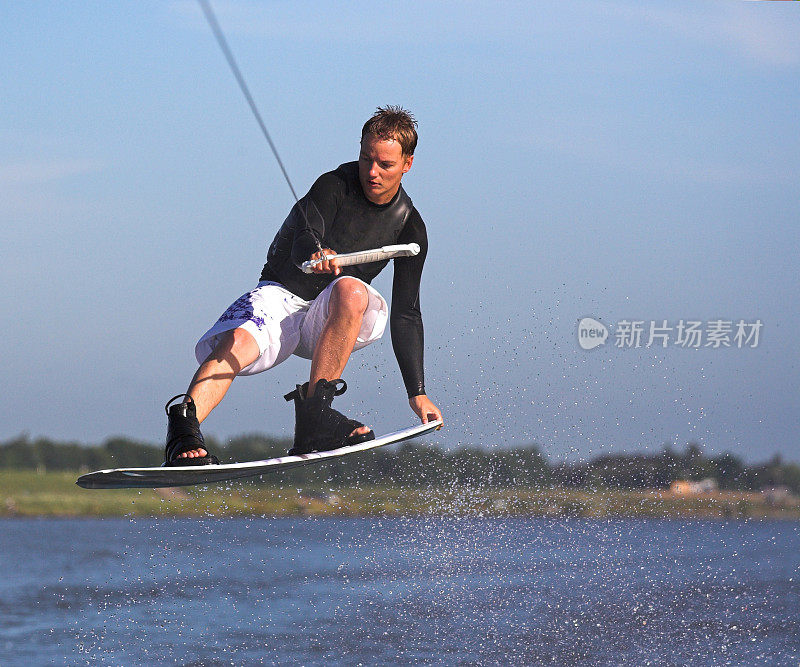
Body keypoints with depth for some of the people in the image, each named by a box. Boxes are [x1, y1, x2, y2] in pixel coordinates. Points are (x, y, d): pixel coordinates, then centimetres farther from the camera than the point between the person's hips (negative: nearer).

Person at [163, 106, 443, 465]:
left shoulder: (410, 228, -1)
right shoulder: (335, 186, -11)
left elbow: (406, 315, 1)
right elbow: (303, 236, -31)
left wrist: (417, 393, -5)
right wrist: (315, 254, -57)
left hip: (330, 320, 2)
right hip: (283, 295, -2)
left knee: (352, 290, -33)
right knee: (235, 343, -34)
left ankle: (313, 418, -35)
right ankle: (184, 429, -48)